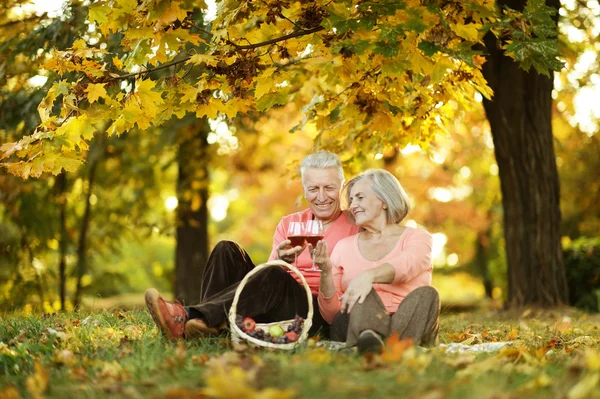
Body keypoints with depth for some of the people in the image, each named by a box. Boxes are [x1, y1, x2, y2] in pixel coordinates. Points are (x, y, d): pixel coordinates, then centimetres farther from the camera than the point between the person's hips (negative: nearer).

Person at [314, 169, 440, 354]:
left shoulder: (417, 237, 11)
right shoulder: (344, 246, 17)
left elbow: (406, 265, -17)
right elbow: (331, 315, 12)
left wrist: (369, 275, -38)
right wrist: (326, 272, -6)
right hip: (357, 327, 1)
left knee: (425, 294, -30)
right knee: (363, 294, -30)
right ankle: (368, 339, -63)